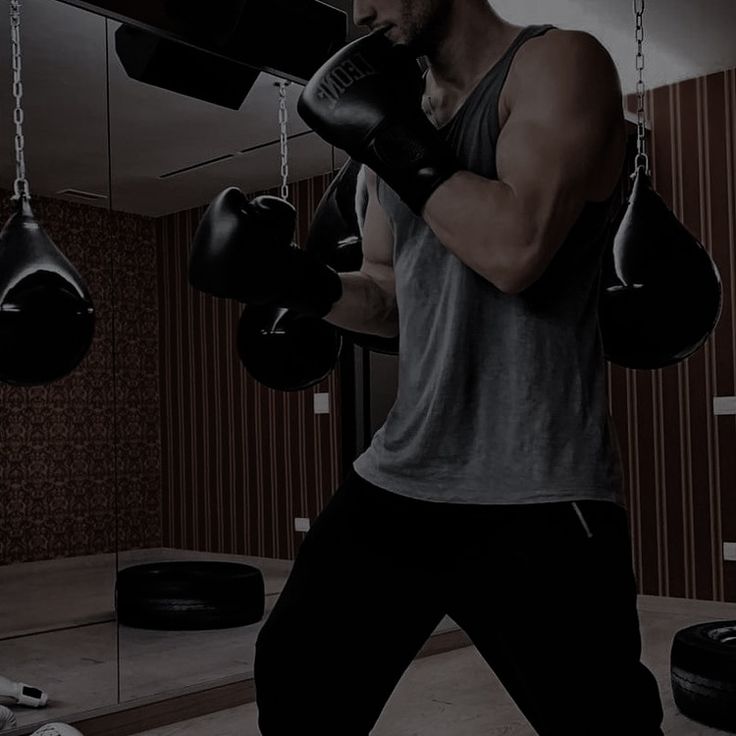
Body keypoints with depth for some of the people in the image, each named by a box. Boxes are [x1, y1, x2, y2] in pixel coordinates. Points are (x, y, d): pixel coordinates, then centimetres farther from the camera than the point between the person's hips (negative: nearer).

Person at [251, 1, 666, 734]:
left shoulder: (557, 64, -6)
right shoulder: (399, 107, 14)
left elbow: (516, 249, -23)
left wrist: (395, 145, -13)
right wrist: (302, 284, 2)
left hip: (534, 497, -7)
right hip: (400, 477, 7)